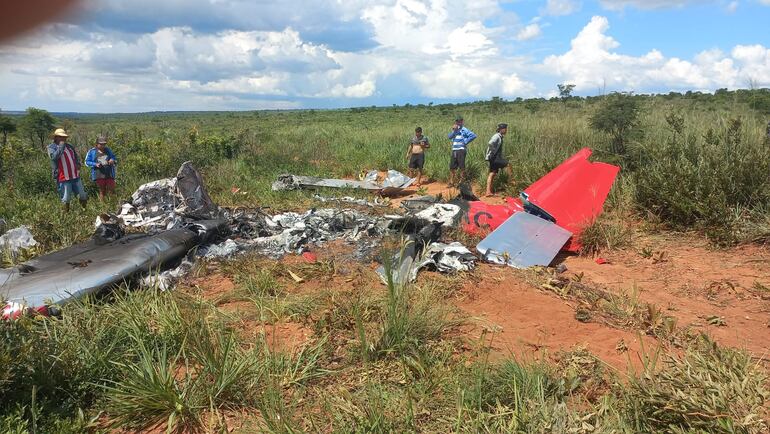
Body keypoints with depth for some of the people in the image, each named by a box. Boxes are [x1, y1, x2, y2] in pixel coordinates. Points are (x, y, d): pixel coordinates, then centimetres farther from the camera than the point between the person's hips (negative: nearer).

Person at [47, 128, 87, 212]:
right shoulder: (51, 147, -2)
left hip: (75, 176, 5)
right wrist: (61, 146, -17)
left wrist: (78, 164, 5)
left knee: (83, 196, 8)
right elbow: (54, 157, -22)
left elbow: (76, 156, 26)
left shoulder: (69, 146, 15)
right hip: (63, 177, -5)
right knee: (66, 199, 1)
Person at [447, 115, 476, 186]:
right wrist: (453, 130, -10)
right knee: (452, 166, 9)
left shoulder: (464, 130, -4)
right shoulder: (454, 130, 16)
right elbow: (449, 137, 1)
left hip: (461, 150, -7)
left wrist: (466, 142, -13)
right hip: (454, 150, 7)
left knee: (462, 167, -2)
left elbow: (473, 135, -16)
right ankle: (451, 182, 18)